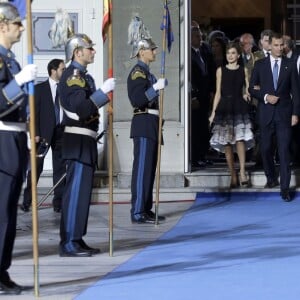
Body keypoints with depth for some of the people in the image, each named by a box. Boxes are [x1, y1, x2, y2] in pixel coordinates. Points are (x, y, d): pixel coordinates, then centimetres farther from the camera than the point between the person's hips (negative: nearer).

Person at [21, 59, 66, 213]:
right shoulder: (40, 88, 1)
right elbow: (35, 112, -2)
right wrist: (36, 133, -10)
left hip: (61, 132, 3)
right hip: (44, 132, -3)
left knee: (60, 168, 4)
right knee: (36, 167, -2)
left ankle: (58, 202, 8)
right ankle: (27, 200, 5)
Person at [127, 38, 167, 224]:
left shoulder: (147, 73, 20)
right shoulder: (138, 72, -10)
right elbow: (137, 100, -22)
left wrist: (160, 86, 16)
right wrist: (155, 88, -26)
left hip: (151, 125, 10)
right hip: (144, 125, -10)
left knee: (150, 168, 11)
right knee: (142, 167, -10)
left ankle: (146, 209, 15)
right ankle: (138, 212, -10)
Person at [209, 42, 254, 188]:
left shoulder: (243, 70, 9)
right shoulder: (221, 70, 8)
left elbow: (247, 90, 13)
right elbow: (218, 92, 8)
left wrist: (247, 95, -10)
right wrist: (213, 112, 3)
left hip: (239, 108, -1)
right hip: (224, 108, 1)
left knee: (240, 138, -18)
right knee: (227, 142, -2)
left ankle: (242, 171, -15)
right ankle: (233, 176, 1)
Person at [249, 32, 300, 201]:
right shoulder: (260, 65, 5)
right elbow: (252, 88, 6)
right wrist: (265, 96, -11)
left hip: (284, 113, -2)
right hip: (266, 113, 2)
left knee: (284, 150, -7)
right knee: (266, 149, 9)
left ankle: (285, 188, -8)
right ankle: (271, 178, 30)